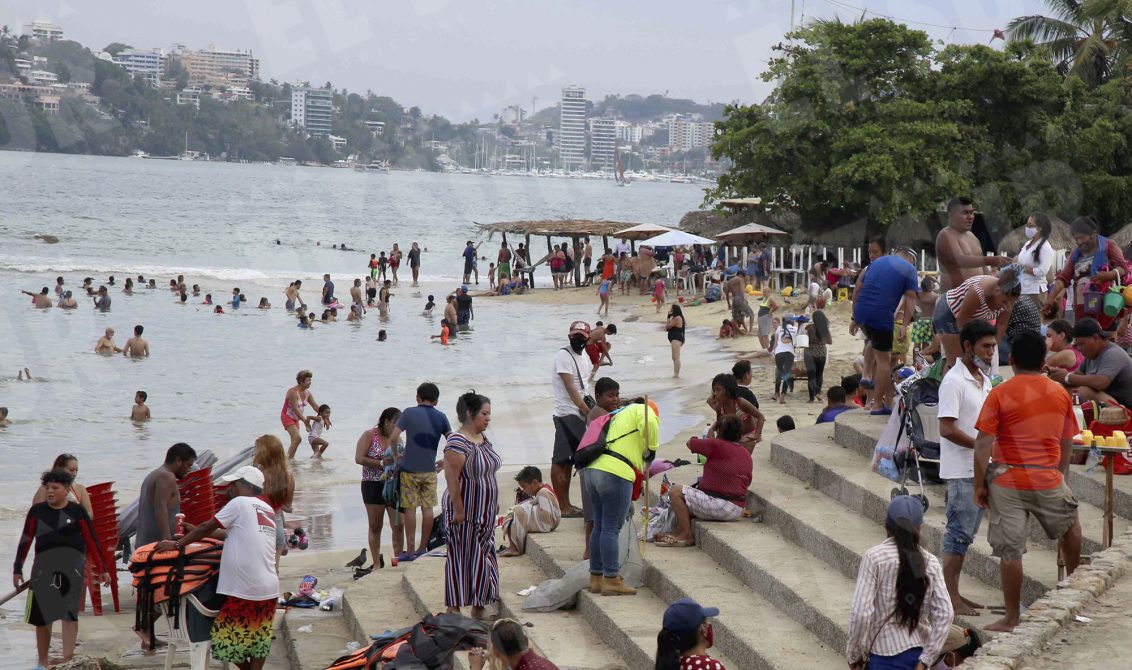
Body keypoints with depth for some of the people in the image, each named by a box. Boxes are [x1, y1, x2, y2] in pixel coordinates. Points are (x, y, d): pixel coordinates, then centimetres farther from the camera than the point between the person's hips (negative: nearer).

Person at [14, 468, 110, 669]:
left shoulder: (77, 511, 0)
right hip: (44, 565, 2)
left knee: (69, 613, -10)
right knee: (41, 615, 6)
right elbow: (26, 540, 10)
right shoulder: (37, 511, 5)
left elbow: (92, 540, 3)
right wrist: (17, 569, 10)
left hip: (72, 565, -2)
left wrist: (102, 568, 3)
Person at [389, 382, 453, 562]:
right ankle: (423, 548, 15)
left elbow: (393, 438, -10)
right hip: (430, 470, 3)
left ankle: (409, 550, 2)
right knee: (427, 508, 9)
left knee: (410, 509, 1)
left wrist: (396, 456, 5)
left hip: (410, 469, -3)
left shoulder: (409, 413, -4)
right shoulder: (441, 417, 4)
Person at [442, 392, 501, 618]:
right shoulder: (457, 442, -19)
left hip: (484, 512, 9)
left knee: (483, 558, 12)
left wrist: (494, 504, 17)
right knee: (461, 558, -2)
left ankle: (479, 609, 20)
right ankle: (455, 611, 5)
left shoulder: (483, 438, 10)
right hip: (465, 512, -9)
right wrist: (459, 511, -23)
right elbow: (451, 478, -22)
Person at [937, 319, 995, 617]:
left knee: (966, 534, 12)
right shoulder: (954, 381, -14)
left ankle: (954, 592, 19)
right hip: (961, 471, -9)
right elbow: (947, 429, -21)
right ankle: (950, 597, -1)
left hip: (981, 469, 9)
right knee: (959, 533, -6)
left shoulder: (984, 379, 14)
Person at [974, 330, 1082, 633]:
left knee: (1010, 552, 2)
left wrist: (979, 484, -2)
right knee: (1070, 522, 32)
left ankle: (1012, 619, 8)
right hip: (1048, 480, 3)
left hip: (1007, 481, -3)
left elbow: (983, 444, -10)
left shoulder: (1000, 394, -6)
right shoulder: (1060, 393, 5)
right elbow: (1067, 443, 13)